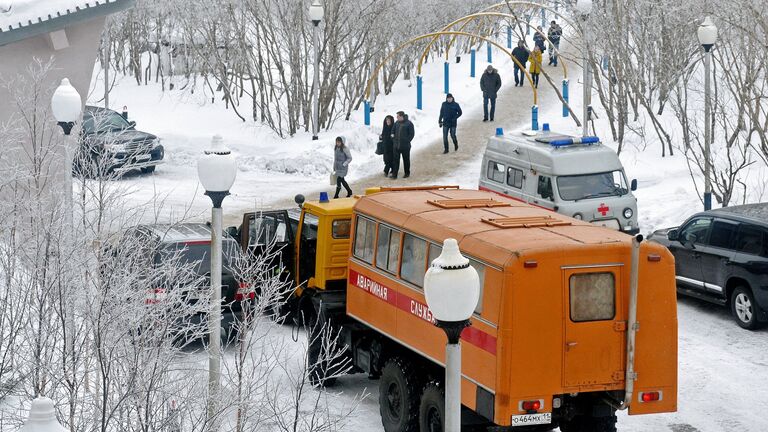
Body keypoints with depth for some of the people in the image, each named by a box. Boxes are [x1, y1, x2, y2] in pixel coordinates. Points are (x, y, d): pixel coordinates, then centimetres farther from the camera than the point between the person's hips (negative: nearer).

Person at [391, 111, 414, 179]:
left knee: (406, 160, 9)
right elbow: (393, 130, 19)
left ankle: (407, 173, 23)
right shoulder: (397, 123, 7)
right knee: (395, 159, -2)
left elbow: (412, 133, -6)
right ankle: (394, 174, -1)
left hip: (405, 146, -4)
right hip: (396, 145, 4)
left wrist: (407, 141, -10)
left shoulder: (409, 123, -8)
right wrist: (393, 138, 8)